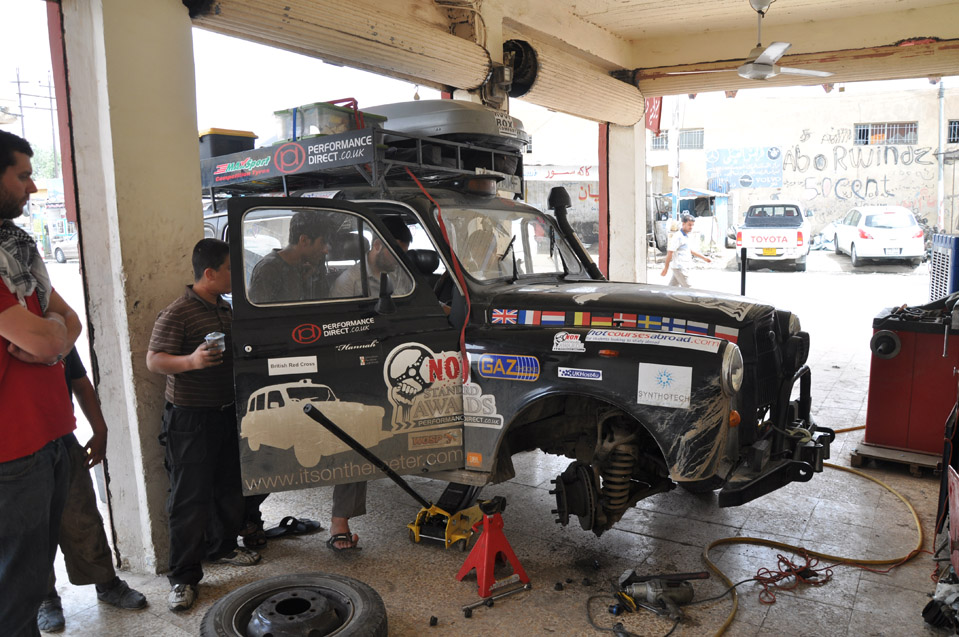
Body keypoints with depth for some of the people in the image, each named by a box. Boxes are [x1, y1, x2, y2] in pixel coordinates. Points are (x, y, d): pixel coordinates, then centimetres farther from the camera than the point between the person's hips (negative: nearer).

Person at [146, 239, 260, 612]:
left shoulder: (225, 309, 12)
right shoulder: (177, 313, -15)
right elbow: (154, 360, -19)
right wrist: (191, 361, -34)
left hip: (226, 413, 8)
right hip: (190, 418, -8)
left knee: (229, 487, 18)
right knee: (190, 498, -2)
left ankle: (222, 547, 37)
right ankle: (183, 577, 8)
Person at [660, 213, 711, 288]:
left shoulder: (686, 236, 15)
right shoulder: (677, 237, -15)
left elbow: (690, 250, 27)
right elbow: (670, 253, -17)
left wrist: (704, 258, 27)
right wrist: (666, 268, -18)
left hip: (683, 268, 9)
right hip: (679, 268, -9)